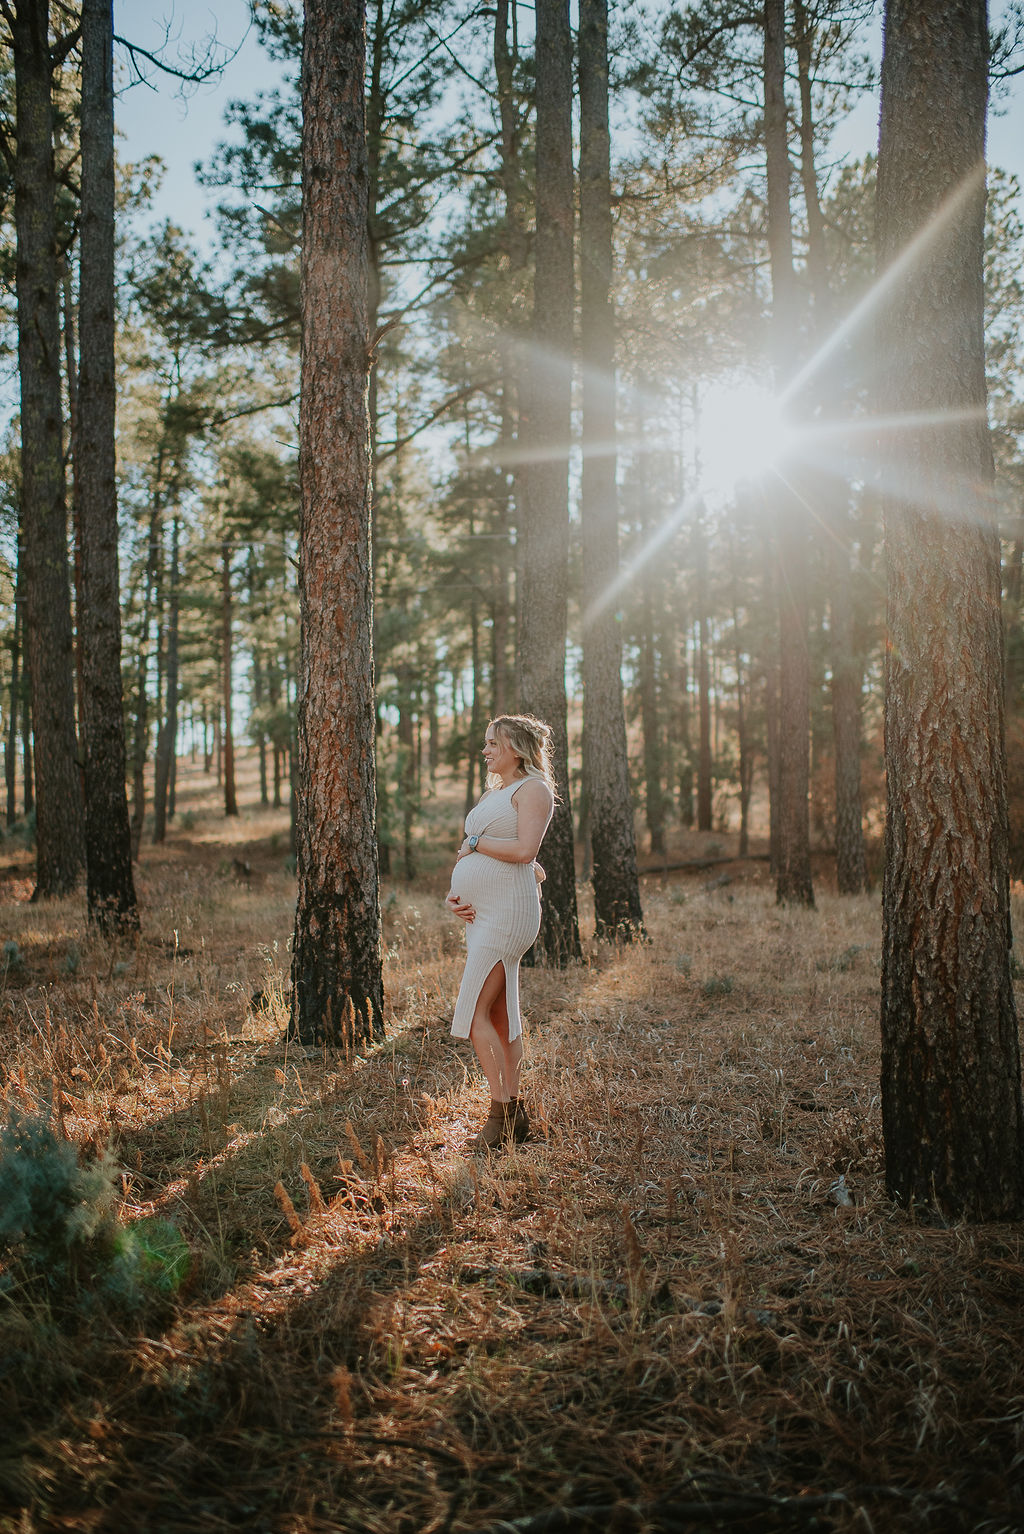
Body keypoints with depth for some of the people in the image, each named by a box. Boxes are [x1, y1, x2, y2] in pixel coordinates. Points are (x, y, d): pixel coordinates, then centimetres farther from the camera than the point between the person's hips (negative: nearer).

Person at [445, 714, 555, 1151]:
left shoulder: (533, 788, -6)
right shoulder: (494, 793, 21)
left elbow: (524, 851, -21)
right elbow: (472, 856, 22)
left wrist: (475, 843, -8)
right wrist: (452, 894, 5)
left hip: (507, 913, -9)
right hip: (481, 914, 9)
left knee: (475, 1013, -12)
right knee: (500, 1015, 9)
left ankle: (502, 1112, -7)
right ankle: (514, 1113, 15)